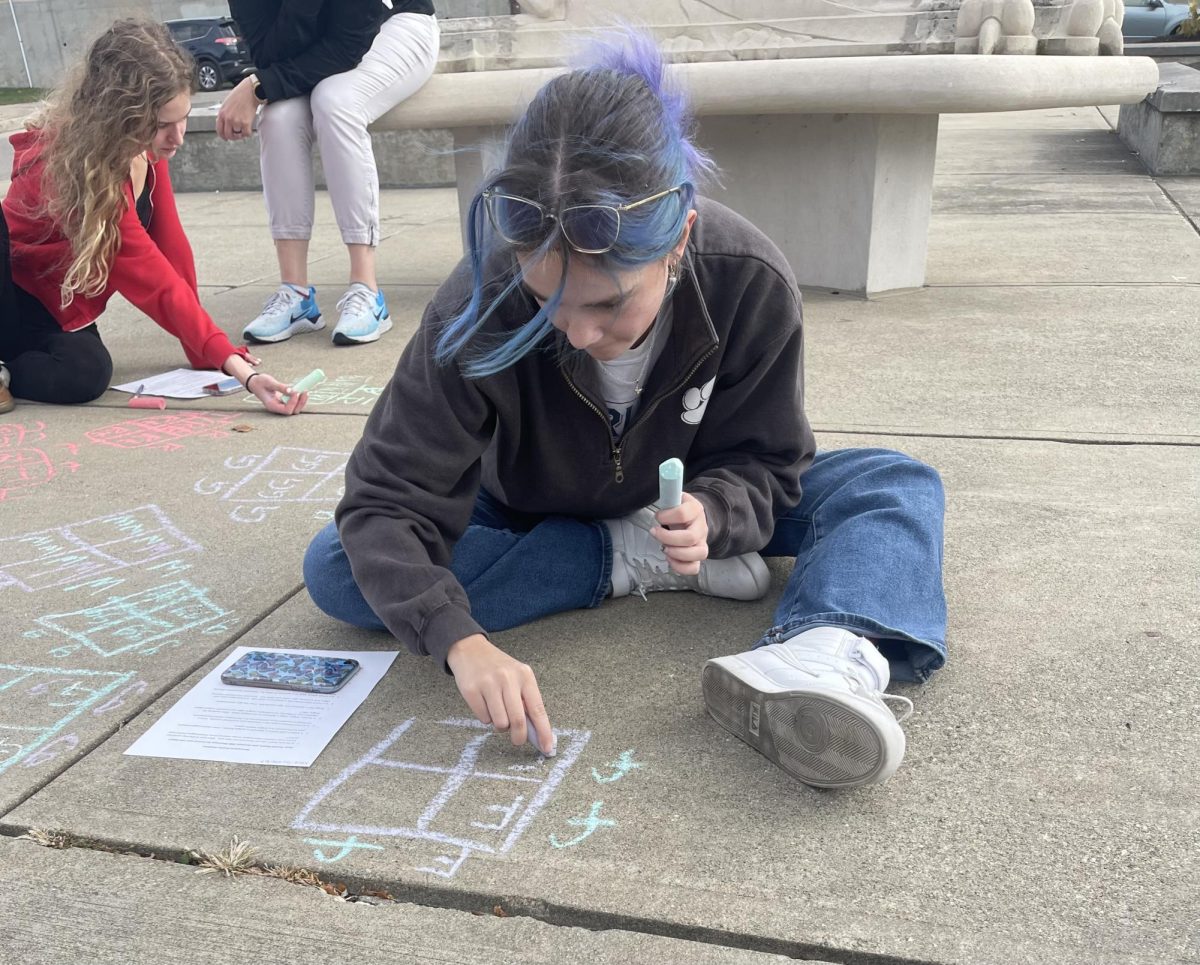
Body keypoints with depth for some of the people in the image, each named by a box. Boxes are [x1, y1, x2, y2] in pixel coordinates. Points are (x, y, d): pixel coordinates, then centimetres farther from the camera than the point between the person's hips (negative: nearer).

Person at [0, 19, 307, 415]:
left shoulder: (148, 146, -11)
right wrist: (240, 369, -39)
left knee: (87, 374, -28)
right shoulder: (75, 168, -32)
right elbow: (158, 283, -34)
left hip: (55, 310, 6)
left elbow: (170, 243, -6)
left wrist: (205, 349, -6)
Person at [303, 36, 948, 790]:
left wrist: (710, 516, -41)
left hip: (684, 511, 1)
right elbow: (388, 500, -32)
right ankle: (632, 563, -24)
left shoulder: (751, 283, -29)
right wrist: (462, 642, -50)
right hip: (527, 520, 0)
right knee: (336, 567, -25)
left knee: (900, 485, -19)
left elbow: (763, 462, -17)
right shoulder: (479, 310, -33)